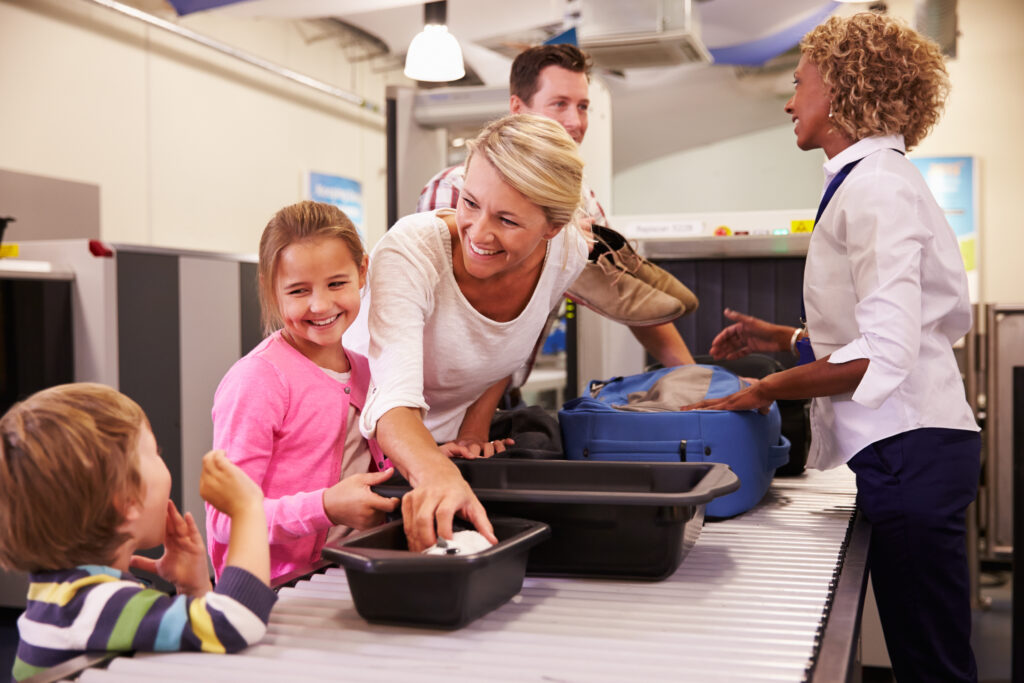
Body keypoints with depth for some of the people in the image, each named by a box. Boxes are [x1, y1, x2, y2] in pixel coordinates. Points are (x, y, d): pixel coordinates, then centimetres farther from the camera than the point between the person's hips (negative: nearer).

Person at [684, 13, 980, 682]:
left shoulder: (876, 186, -13)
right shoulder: (881, 178, 17)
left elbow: (884, 355, -22)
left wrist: (769, 389, -13)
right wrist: (787, 339, 19)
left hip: (908, 448, -10)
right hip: (905, 448, 10)